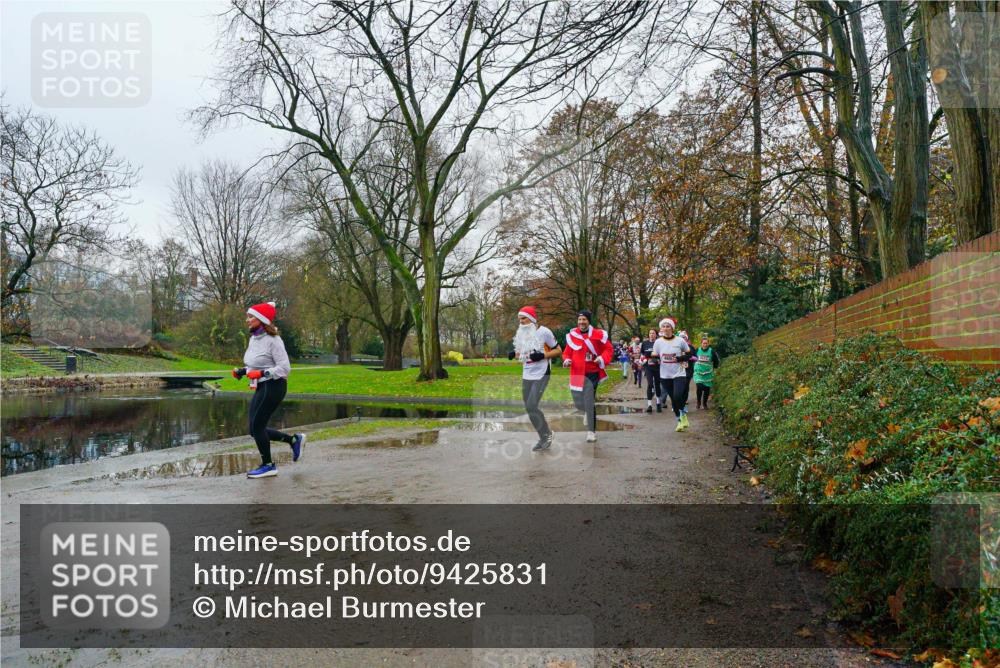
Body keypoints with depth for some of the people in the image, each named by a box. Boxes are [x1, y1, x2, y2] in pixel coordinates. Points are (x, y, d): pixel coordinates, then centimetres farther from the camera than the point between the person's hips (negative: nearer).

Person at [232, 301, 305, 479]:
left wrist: (262, 373, -25)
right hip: (261, 388, 9)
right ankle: (294, 440, 24)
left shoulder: (272, 340, -16)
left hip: (273, 386, -9)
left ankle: (268, 466, 13)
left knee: (257, 425, -4)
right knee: (255, 429, 10)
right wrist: (242, 371, 5)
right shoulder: (253, 339, 10)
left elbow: (284, 368, -18)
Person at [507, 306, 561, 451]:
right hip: (526, 375, 7)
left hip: (541, 375, -7)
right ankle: (544, 438, 20)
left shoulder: (544, 332, -12)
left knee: (532, 406, -15)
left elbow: (558, 350, -6)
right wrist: (513, 354, -1)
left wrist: (542, 355, -20)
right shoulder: (522, 333, 7)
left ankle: (546, 435, 4)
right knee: (528, 407, 7)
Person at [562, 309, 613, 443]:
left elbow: (608, 349, 3)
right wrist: (566, 360, -9)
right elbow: (567, 352, 12)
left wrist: (602, 358, -16)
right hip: (577, 374, 3)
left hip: (592, 373, -3)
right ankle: (589, 411, 43)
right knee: (578, 404, 5)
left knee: (589, 403, -10)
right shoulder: (572, 336, 3)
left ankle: (591, 431, 3)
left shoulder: (598, 335, -5)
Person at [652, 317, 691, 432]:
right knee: (673, 399, 10)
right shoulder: (658, 342, 1)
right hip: (665, 376, 3)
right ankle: (680, 421, 26)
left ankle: (683, 415, 11)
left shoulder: (680, 340, -3)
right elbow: (654, 357, 7)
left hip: (679, 374, -3)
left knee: (677, 397, -18)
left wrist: (680, 359, -13)